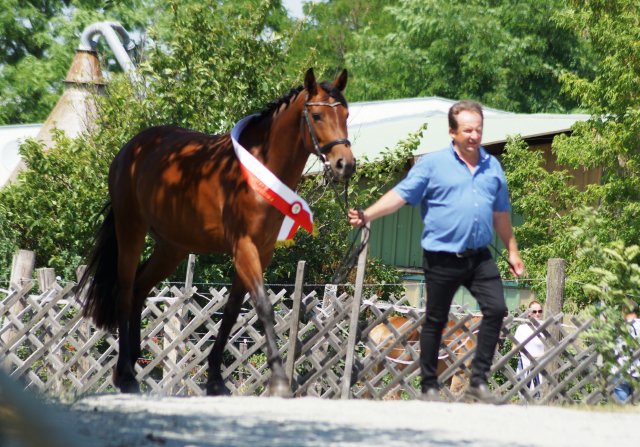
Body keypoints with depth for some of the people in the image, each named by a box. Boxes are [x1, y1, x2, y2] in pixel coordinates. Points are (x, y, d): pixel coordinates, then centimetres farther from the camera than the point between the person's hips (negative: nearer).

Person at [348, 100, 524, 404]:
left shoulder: (492, 167, 12)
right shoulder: (432, 164, -2)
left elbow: (501, 213, 22)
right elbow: (401, 195, -8)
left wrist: (512, 251, 23)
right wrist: (367, 215, -21)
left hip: (479, 256, 4)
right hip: (442, 258, -4)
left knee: (496, 309, -8)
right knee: (436, 321, 4)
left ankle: (479, 380, 1)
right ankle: (429, 387, 13)